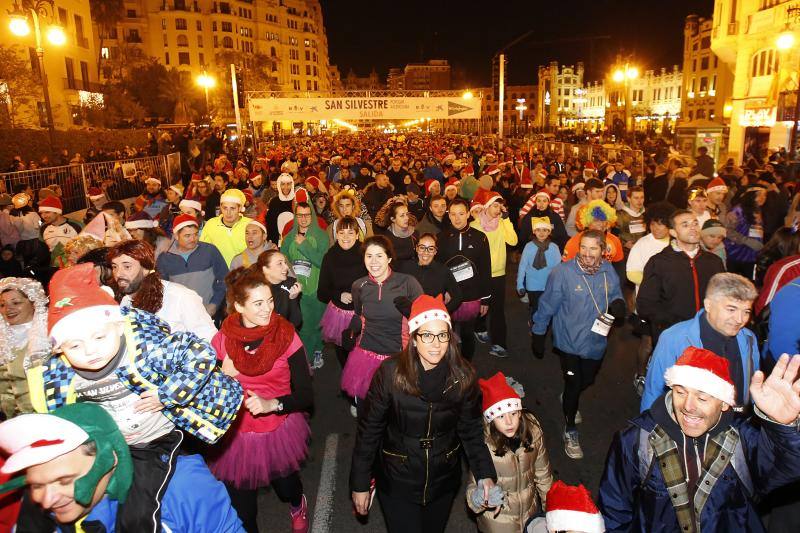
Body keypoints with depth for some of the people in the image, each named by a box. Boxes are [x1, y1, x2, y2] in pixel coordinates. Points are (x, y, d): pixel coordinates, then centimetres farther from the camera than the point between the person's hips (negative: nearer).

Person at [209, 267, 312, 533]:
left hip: (279, 432, 0)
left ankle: (298, 505, 62)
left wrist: (272, 404, -32)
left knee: (285, 488, 26)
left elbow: (306, 395, -16)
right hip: (237, 436, 0)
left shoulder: (286, 336, -17)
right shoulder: (222, 340, -12)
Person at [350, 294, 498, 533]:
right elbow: (369, 430, -14)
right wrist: (360, 484, -8)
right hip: (397, 481, -3)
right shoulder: (390, 373, -23)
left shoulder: (463, 376, -15)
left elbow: (471, 430, -3)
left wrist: (485, 474, -14)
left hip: (443, 481, 3)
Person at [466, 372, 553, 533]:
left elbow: (542, 472, -3)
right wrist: (478, 498, -45)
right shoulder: (483, 443, -29)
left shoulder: (532, 430, -18)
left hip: (532, 513, 3)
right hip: (498, 520, -3)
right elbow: (475, 484, -23)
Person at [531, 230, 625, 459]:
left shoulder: (609, 273, -7)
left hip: (596, 342, 5)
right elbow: (547, 305, -13)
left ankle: (568, 400, 57)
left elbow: (617, 297, 8)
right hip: (569, 341, -5)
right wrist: (538, 335, -8)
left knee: (587, 381, 24)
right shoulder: (563, 272, -21)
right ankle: (570, 431, 26)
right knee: (574, 385, 3)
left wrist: (618, 305, -17)